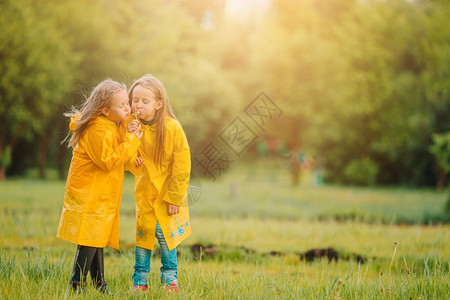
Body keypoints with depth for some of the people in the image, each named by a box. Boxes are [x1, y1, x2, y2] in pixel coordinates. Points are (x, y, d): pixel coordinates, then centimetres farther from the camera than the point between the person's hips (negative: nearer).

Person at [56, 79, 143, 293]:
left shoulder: (109, 126, 13)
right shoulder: (97, 130, -20)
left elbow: (116, 156, 19)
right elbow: (107, 161, -24)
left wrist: (129, 140, 2)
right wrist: (131, 142, -20)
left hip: (100, 196, 10)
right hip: (88, 197, -10)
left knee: (97, 241, 14)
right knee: (89, 241, -9)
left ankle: (99, 285, 21)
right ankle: (77, 285, -4)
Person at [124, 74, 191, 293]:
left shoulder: (172, 128, -18)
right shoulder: (131, 125, -6)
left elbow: (182, 165, -11)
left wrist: (174, 197, -10)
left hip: (167, 191, -3)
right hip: (144, 191, 3)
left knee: (164, 233, -2)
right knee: (142, 233, 6)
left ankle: (170, 279, 16)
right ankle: (140, 281, 17)